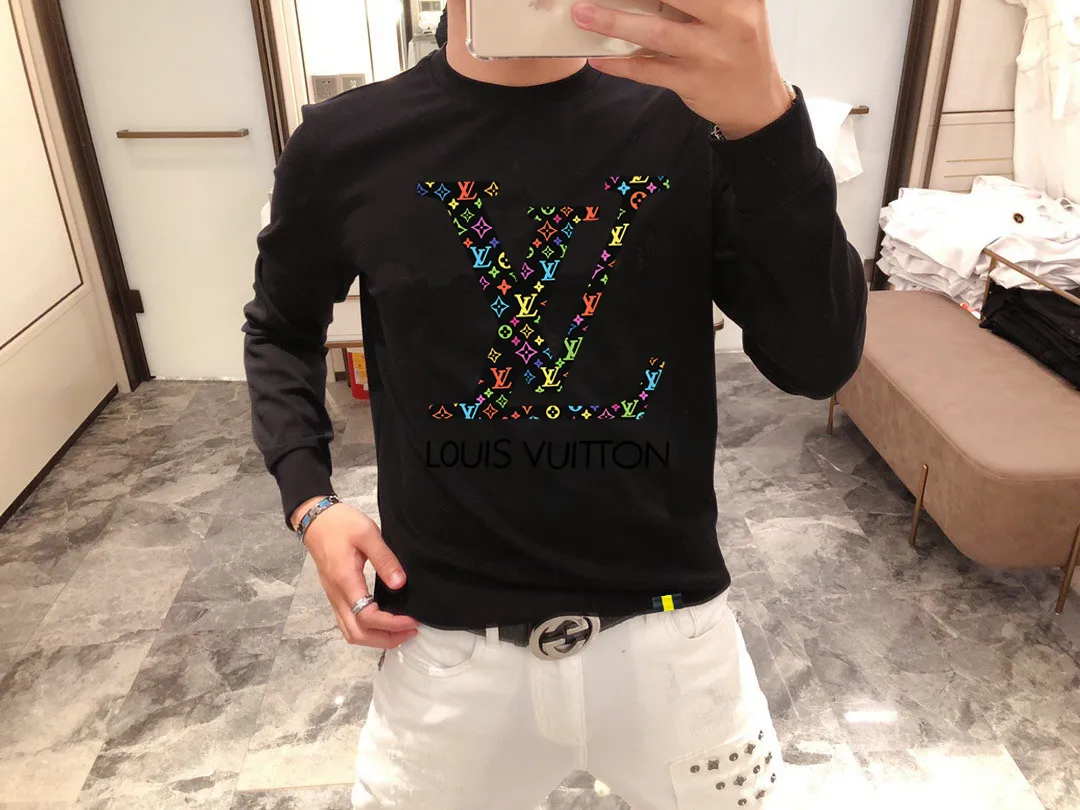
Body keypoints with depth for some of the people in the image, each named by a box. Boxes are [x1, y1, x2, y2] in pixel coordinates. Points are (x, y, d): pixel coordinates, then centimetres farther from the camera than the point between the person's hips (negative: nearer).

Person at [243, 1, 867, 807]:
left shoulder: (693, 120, -7)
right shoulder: (345, 144, -5)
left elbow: (819, 362, -14)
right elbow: (282, 329, 11)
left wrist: (768, 117, -29)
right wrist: (308, 498, -3)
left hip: (671, 626, 1)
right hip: (449, 638, 1)